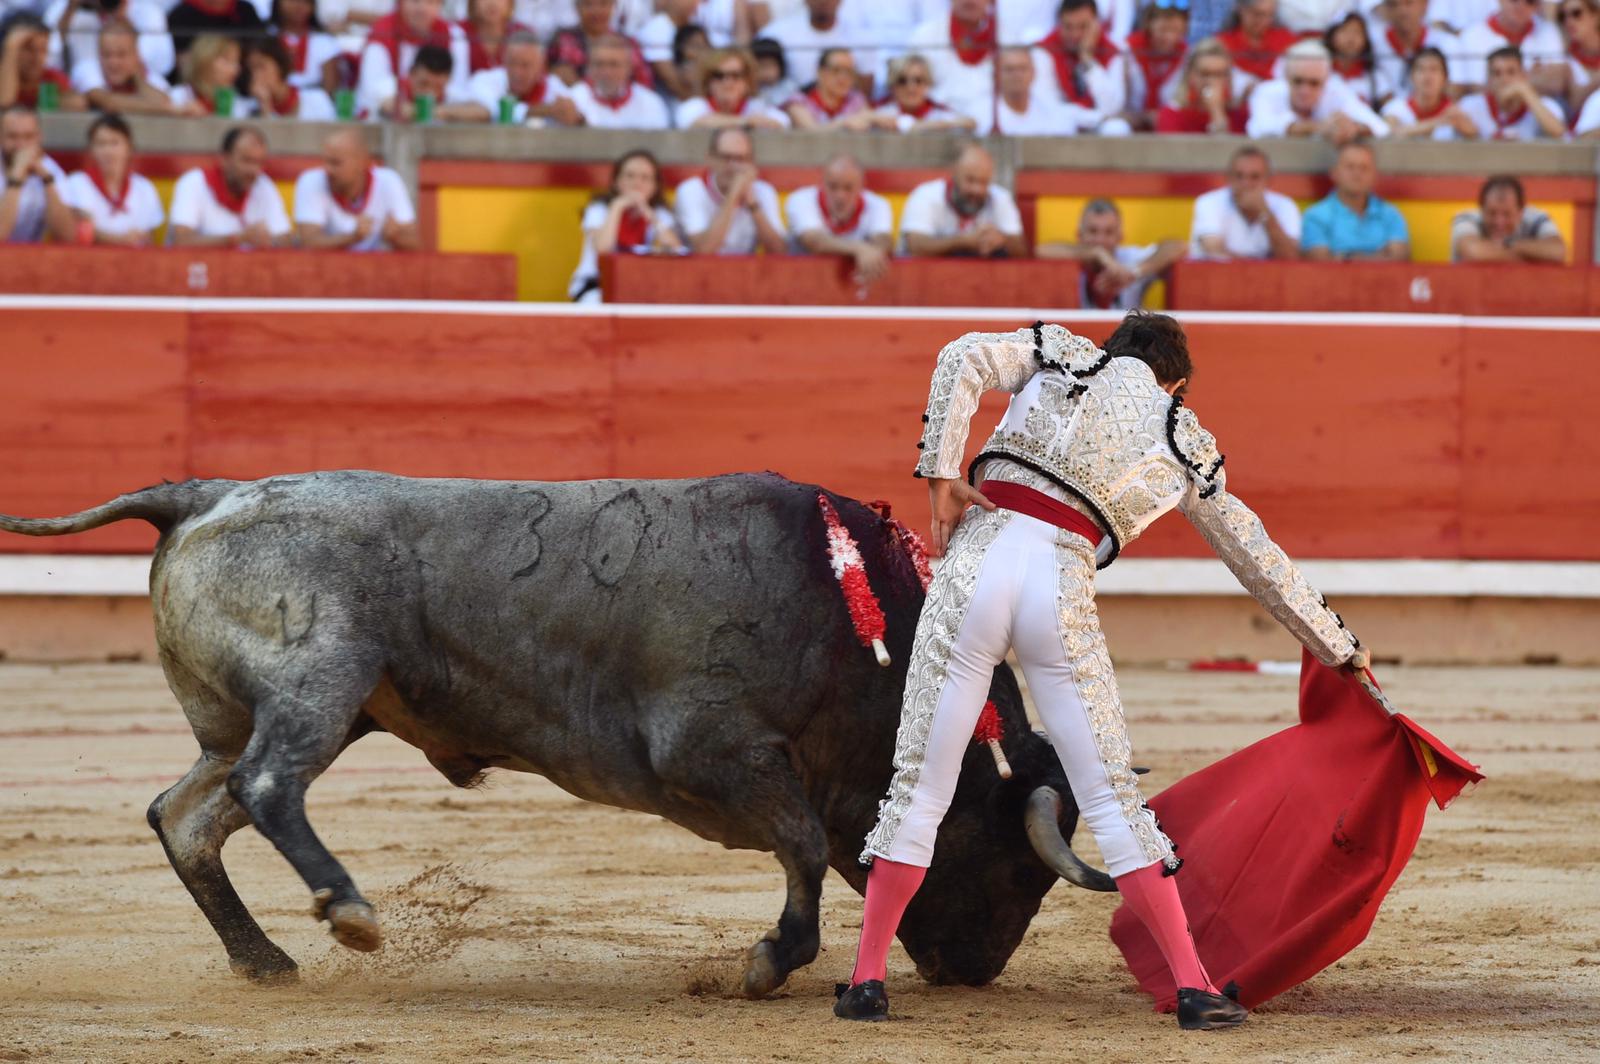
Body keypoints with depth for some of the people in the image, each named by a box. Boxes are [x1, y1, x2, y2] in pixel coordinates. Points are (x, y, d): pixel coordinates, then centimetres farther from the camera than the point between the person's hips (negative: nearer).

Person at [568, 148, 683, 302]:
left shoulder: (659, 213, 3)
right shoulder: (599, 209, -4)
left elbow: (676, 250, -15)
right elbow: (602, 249, -24)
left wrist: (648, 213, -20)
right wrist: (618, 207, -20)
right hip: (595, 286, -3)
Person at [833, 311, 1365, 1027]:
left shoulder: (1064, 355, 18)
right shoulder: (1185, 444, 18)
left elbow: (965, 359, -1)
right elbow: (1258, 557, 25)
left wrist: (939, 475, -1)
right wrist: (1337, 646, 35)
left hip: (976, 562, 0)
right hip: (1063, 592, 0)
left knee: (918, 786, 7)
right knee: (1114, 800, 5)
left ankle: (867, 979, 7)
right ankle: (1194, 988, 2)